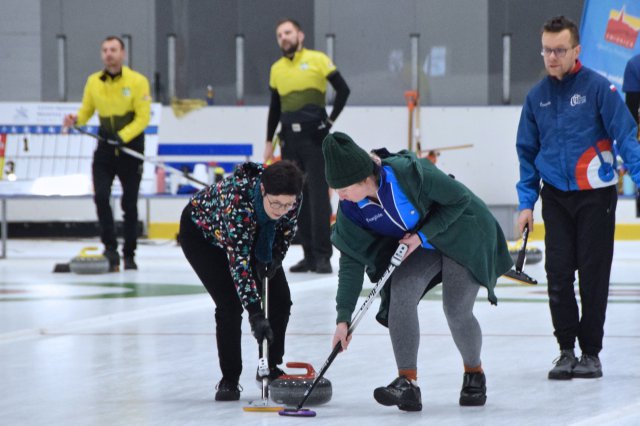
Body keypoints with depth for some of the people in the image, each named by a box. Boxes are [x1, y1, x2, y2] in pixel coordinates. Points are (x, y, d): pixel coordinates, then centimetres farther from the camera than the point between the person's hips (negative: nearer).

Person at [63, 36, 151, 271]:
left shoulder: (137, 81, -10)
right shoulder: (93, 82, 0)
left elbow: (143, 117, -12)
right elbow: (86, 110, 9)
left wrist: (123, 136, -24)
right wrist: (76, 120, -14)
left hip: (131, 144, -2)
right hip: (106, 145, 2)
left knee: (129, 203, 4)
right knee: (101, 196, -14)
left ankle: (129, 255, 14)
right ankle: (110, 249, -5)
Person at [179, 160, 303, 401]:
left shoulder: (293, 197, -29)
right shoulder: (238, 199, -45)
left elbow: (288, 227, -4)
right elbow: (238, 262, -45)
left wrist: (275, 258, -17)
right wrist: (255, 313, -49)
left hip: (253, 236, 6)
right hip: (202, 232, -6)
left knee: (280, 299, -2)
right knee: (230, 304, -19)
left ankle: (271, 370, 15)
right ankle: (229, 380, -5)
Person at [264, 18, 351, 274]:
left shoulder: (317, 59, -3)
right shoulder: (277, 69, 11)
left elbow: (343, 90, -1)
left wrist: (331, 120, -4)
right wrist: (269, 142, 16)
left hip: (315, 138, -5)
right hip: (290, 140, 5)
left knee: (318, 195, -8)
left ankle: (323, 256, -7)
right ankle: (309, 255, 10)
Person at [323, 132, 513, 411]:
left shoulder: (408, 173, -35)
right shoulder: (351, 209, -16)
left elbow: (460, 199, -22)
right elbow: (351, 262, -11)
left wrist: (422, 236, -26)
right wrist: (343, 318, -17)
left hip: (464, 235, -5)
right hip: (420, 246, 5)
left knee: (456, 310, -10)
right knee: (400, 293, -18)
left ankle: (475, 374, 19)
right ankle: (407, 382, -17)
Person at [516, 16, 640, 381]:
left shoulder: (599, 88, -9)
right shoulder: (537, 97, 6)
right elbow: (528, 152, 13)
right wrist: (526, 203, 9)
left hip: (595, 195, -4)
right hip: (556, 197, 4)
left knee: (593, 275, 0)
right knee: (558, 274, -1)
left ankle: (591, 352, 11)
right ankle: (566, 350, 10)